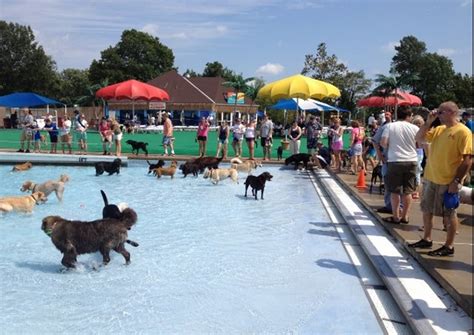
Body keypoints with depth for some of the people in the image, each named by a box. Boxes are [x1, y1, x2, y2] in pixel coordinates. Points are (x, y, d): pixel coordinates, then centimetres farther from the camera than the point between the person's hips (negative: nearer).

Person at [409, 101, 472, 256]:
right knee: (427, 210, 16)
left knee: (449, 214, 4)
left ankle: (449, 246, 16)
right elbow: (419, 139, 12)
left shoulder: (463, 131, -13)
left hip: (448, 181, -8)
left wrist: (457, 181, -20)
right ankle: (427, 240, 31)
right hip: (430, 178, 8)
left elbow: (467, 159, -17)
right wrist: (428, 122, 1)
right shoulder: (438, 129, 10)